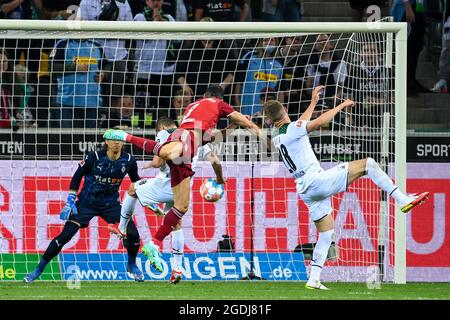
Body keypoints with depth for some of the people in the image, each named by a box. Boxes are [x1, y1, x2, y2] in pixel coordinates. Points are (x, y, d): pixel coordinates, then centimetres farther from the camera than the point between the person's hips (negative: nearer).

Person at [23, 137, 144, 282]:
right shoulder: (94, 158, -17)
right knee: (65, 235, -13)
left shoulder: (129, 161, -8)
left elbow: (136, 182, 10)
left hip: (111, 204, 3)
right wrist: (70, 202, -9)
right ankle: (39, 269, -2)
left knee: (132, 234, -11)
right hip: (86, 203, -3)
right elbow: (77, 177, -6)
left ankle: (132, 265, 20)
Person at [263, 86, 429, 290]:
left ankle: (313, 279, 7)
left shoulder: (277, 140, 18)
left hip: (305, 192, 8)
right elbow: (319, 122, -22)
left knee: (326, 234, 15)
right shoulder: (292, 129, -7)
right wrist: (341, 106, -8)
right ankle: (403, 200, -14)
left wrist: (313, 102, 46)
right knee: (368, 164, -5)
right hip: (317, 180, -8)